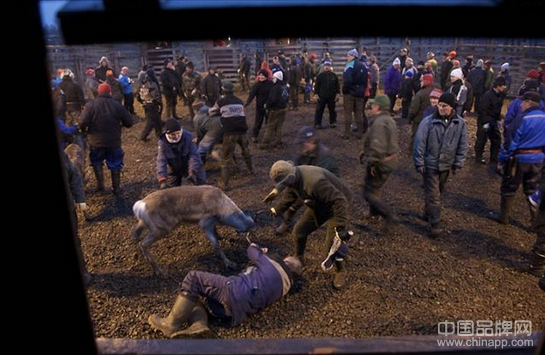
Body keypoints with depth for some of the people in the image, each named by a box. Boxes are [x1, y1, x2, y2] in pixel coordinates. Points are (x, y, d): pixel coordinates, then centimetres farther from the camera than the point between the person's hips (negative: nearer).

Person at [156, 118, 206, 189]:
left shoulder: (188, 137, -27)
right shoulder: (163, 142, -24)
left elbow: (194, 155, -26)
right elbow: (161, 161, -28)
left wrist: (193, 171, -40)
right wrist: (162, 180, -39)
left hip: (188, 167, 0)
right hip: (173, 170, 1)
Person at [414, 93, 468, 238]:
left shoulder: (460, 123, -6)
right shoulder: (428, 121, -16)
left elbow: (463, 146, 2)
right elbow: (419, 143, -12)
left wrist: (458, 164, 1)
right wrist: (419, 163, -11)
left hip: (446, 165, 4)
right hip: (430, 164, -4)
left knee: (438, 192, 20)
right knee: (433, 195, 0)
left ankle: (429, 213, 42)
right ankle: (434, 223, 11)